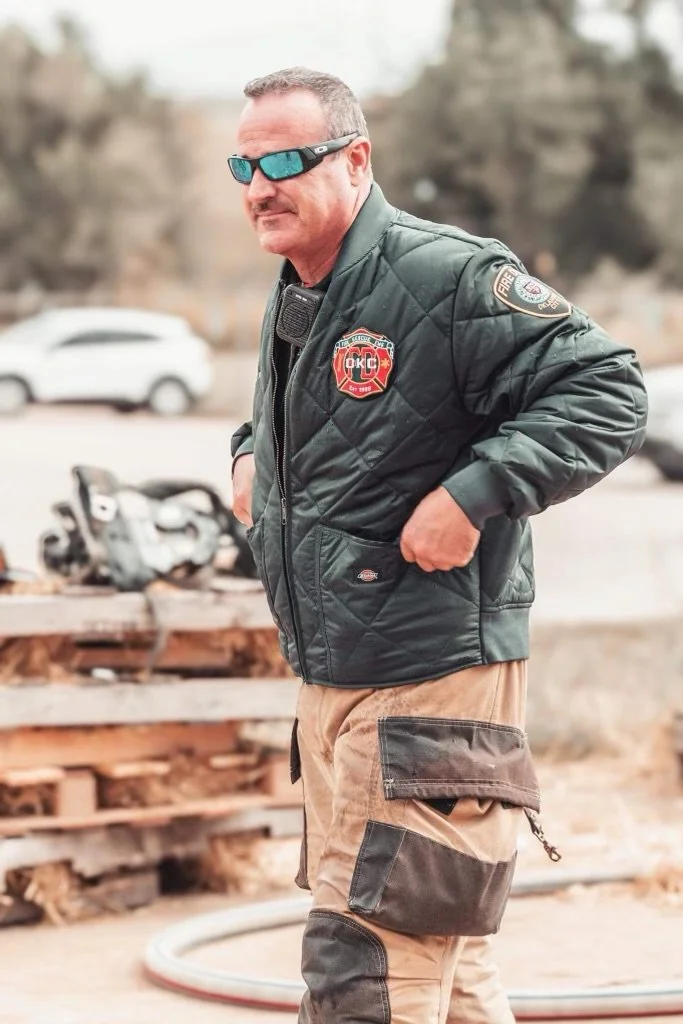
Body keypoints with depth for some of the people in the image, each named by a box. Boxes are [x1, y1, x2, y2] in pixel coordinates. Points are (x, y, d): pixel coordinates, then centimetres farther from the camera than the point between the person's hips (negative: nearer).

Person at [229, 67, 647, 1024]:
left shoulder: (450, 277, -16)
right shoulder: (292, 300, 13)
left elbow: (607, 391, -18)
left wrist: (473, 493, -25)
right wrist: (253, 454, 13)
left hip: (431, 683, -9)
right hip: (330, 682, 9)